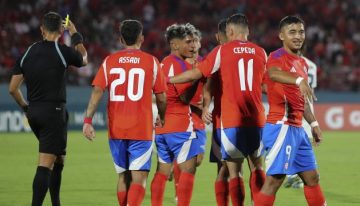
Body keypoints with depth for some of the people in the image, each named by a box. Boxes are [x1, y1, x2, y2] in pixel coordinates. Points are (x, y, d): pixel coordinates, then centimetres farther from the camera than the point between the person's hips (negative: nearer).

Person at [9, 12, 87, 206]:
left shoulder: (27, 53, 6)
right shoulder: (62, 51, -8)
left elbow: (13, 88, 6)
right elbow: (83, 59, 15)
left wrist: (26, 107, 21)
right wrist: (75, 35, 28)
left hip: (34, 113, 6)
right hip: (54, 112, -6)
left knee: (58, 158, 22)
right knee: (45, 164, -10)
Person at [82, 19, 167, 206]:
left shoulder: (109, 61, 4)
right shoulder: (151, 62, 0)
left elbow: (97, 91, -6)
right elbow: (161, 97, 4)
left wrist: (88, 120, -9)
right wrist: (162, 119, 22)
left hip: (116, 130, 3)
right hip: (141, 130, -3)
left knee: (123, 177, 17)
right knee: (139, 178, -6)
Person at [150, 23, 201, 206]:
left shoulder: (163, 63, 16)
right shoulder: (177, 64, -12)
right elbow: (186, 96, -17)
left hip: (161, 126, 9)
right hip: (180, 126, -9)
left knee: (162, 171, 9)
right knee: (188, 169, -7)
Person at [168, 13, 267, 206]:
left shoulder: (222, 50, -1)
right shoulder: (260, 52, 7)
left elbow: (197, 73, 0)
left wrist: (168, 80, 12)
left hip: (231, 120, -3)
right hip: (256, 119, 3)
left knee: (234, 170, 0)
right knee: (257, 166, 14)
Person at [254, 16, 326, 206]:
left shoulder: (302, 63, 17)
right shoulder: (278, 57, -12)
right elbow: (273, 73, -38)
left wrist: (313, 123, 24)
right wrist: (299, 80, -55)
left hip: (297, 128, 9)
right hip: (282, 127, -9)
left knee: (312, 177, 15)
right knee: (274, 179, -13)